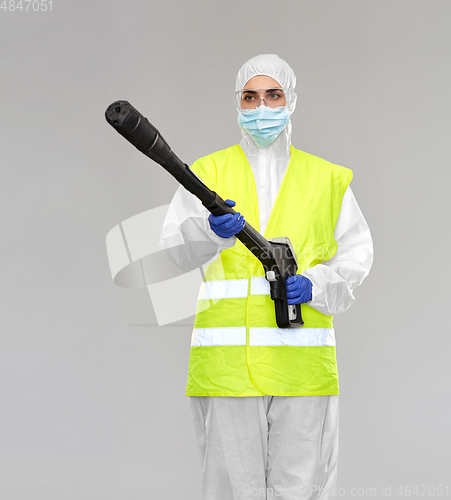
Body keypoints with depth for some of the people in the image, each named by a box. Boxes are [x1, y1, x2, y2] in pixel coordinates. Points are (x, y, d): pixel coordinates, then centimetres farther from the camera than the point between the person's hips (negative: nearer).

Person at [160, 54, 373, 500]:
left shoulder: (327, 179, 15)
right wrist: (210, 231, -27)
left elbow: (356, 253, 12)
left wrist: (315, 285, -8)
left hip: (302, 360, 1)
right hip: (227, 359, -1)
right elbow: (174, 249, -4)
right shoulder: (208, 173, 10)